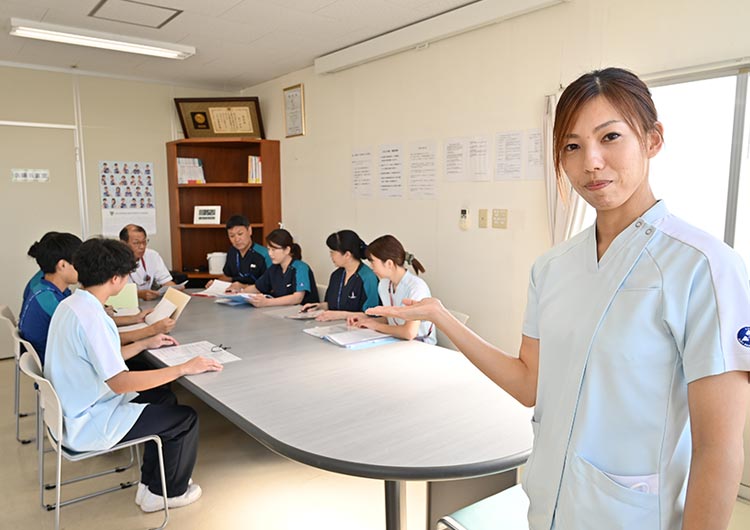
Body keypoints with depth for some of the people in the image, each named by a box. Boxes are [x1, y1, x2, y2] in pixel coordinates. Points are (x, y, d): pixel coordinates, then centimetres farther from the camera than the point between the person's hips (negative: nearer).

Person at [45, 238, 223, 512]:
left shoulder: (71, 304, 2)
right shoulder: (89, 316, -29)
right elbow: (120, 382, -31)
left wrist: (145, 344, 17)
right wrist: (183, 368, -27)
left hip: (73, 411, 10)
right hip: (88, 425, -10)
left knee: (165, 399, 19)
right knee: (186, 418, -2)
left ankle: (149, 484, 26)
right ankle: (167, 492, 20)